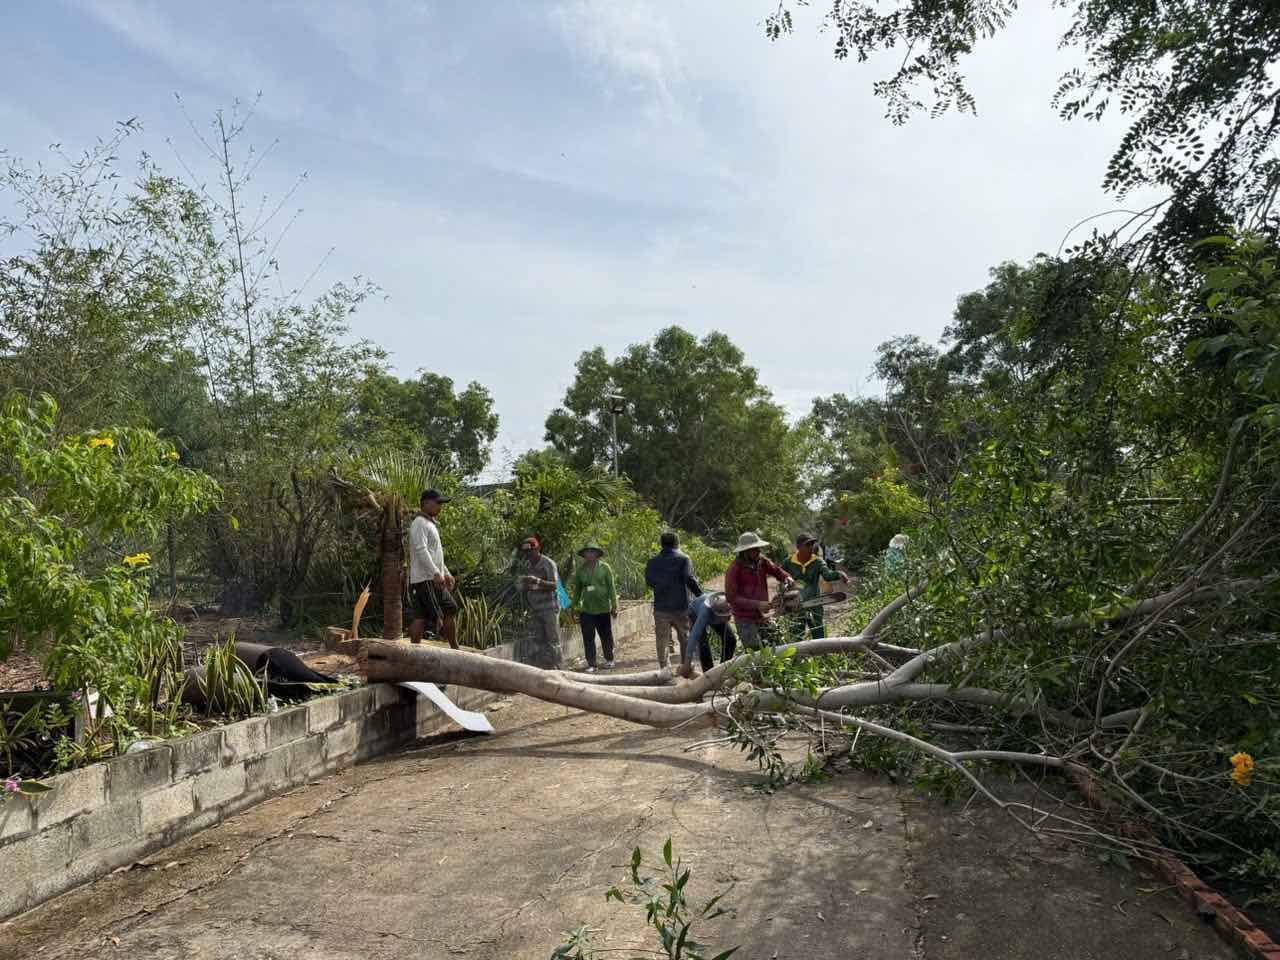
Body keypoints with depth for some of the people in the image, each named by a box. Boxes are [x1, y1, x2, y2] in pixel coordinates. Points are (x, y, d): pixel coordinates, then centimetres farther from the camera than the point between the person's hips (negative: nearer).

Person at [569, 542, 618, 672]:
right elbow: (576, 589, 9)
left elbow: (611, 587, 0)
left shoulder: (605, 567, -2)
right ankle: (591, 664, 9)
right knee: (588, 638, 1)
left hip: (603, 609, -1)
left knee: (606, 636, 10)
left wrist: (614, 606, -3)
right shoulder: (580, 569, 3)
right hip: (586, 610, 1)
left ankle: (609, 660, 28)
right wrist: (574, 607, 7)